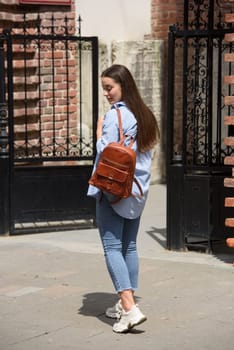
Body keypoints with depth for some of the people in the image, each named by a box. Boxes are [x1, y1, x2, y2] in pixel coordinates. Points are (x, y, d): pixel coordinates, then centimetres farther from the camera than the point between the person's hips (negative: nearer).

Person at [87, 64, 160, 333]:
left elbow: (105, 153, -15)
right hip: (138, 190, 8)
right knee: (129, 246, 14)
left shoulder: (114, 115, -14)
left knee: (112, 247, -7)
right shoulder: (145, 114, 10)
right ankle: (126, 303, 19)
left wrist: (99, 131, -2)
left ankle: (129, 309, -18)